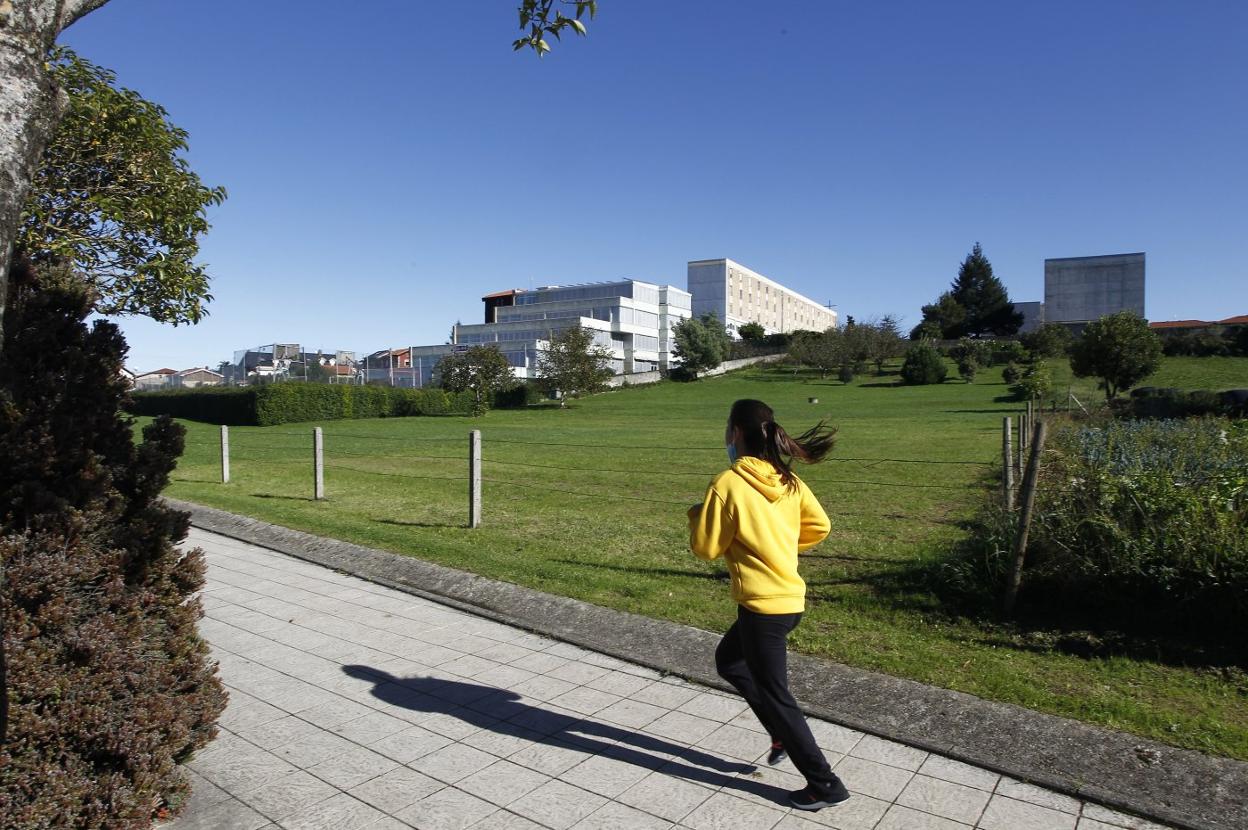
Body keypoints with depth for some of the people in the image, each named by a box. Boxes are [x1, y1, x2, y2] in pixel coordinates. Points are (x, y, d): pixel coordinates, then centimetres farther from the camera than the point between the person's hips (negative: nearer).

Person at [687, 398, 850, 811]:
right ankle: (783, 734, 27)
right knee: (728, 660, 26)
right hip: (788, 597, 8)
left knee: (773, 693, 7)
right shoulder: (787, 479, 4)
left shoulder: (728, 484, -17)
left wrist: (697, 514, 6)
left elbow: (706, 547, -12)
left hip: (762, 604, -8)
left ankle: (825, 784, 18)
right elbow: (819, 526, 9)